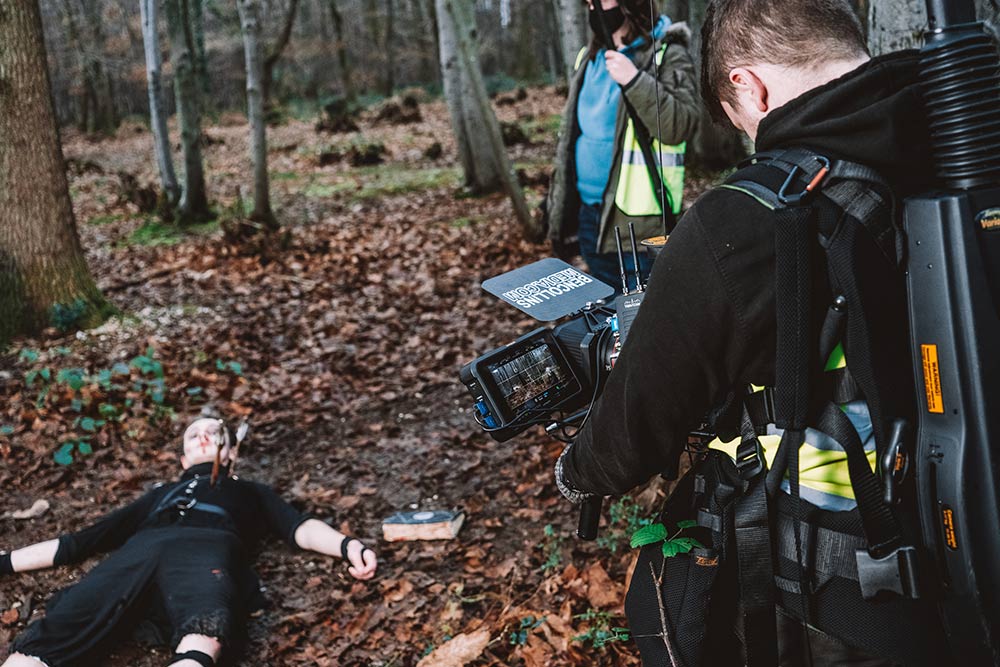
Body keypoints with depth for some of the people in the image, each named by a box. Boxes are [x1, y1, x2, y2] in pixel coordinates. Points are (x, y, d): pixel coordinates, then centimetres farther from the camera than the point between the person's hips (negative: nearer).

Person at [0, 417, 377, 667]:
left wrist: (347, 545, 0)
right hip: (139, 550, 3)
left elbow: (301, 529, 22)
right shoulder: (160, 495, 46)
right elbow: (81, 542, 43)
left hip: (207, 548, -3)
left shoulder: (247, 491, 40)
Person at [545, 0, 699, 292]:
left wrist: (635, 80, -27)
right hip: (590, 215, 7)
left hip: (639, 221, -7)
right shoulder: (590, 59, 14)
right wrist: (560, 208, 16)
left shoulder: (668, 55, -7)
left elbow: (681, 125, -20)